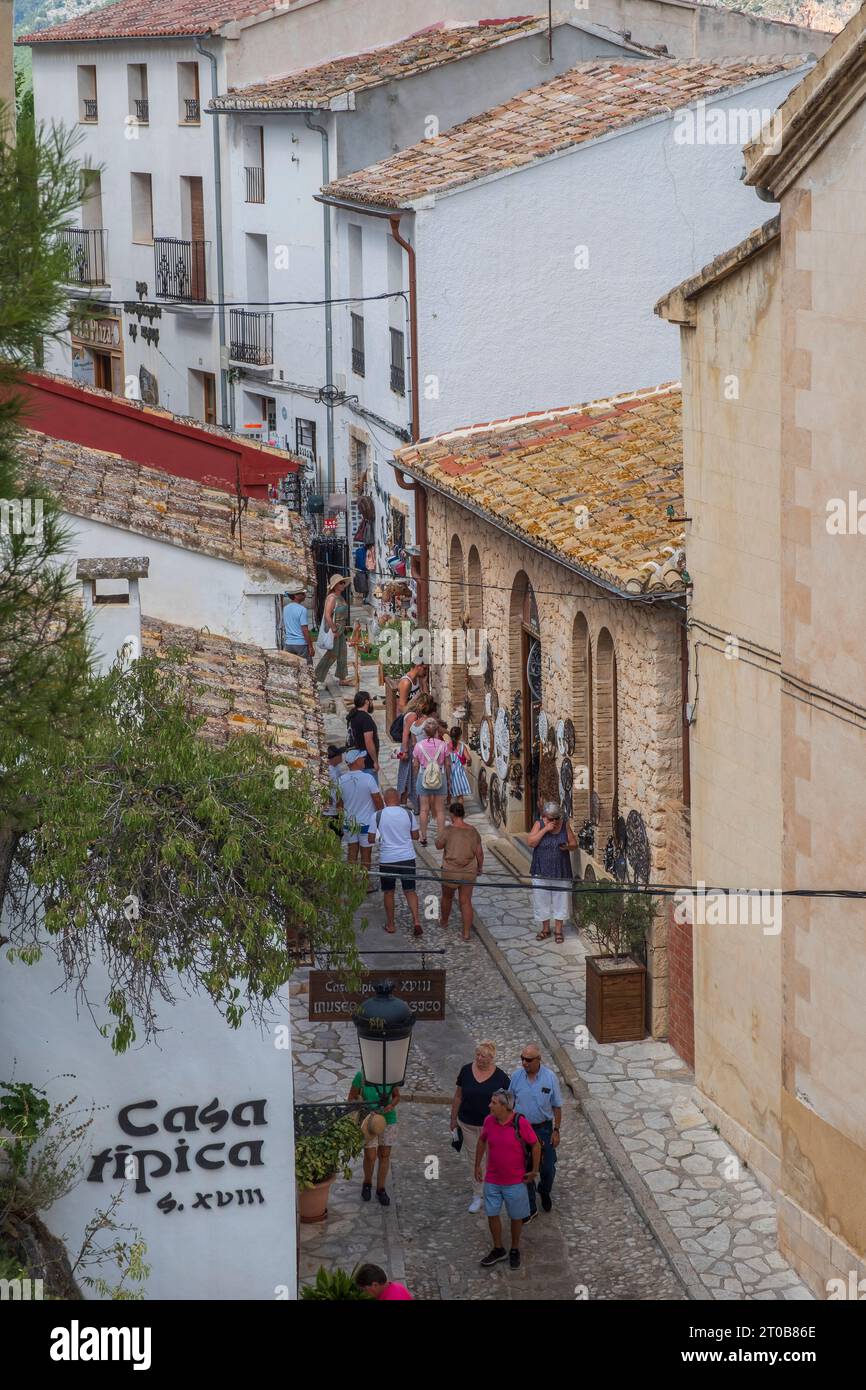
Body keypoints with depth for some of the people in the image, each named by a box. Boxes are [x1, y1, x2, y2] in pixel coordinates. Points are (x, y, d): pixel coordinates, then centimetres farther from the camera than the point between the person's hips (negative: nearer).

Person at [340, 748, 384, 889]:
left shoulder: (341, 780, -8)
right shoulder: (368, 778, -21)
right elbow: (378, 801, -14)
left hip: (349, 822, 3)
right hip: (366, 822, -3)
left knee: (352, 853, 15)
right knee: (366, 853, 10)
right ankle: (365, 883, 18)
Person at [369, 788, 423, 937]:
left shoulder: (378, 816, -8)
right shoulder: (408, 814, -3)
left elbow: (371, 839, -4)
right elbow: (415, 836, 5)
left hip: (387, 859, -1)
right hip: (407, 857, 1)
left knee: (388, 892, 14)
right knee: (410, 890, 9)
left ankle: (390, 924, 21)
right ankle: (416, 920, -7)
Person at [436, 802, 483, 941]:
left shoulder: (449, 830, -16)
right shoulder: (472, 831, -5)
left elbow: (438, 845, -1)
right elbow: (479, 852, 0)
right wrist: (480, 867, 15)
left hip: (450, 872, -2)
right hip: (469, 872, 2)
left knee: (447, 897, 23)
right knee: (466, 901, 7)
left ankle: (444, 921, 45)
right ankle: (466, 932, 4)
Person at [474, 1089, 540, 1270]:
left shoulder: (520, 1123, -22)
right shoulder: (489, 1121, -9)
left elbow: (536, 1145, -10)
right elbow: (482, 1141, 10)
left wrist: (534, 1171, -5)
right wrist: (477, 1165, 11)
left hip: (515, 1181, -4)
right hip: (492, 1180, 4)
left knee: (516, 1217, 11)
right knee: (492, 1214, 10)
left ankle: (515, 1250, 31)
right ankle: (498, 1250, 29)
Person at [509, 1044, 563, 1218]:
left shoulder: (550, 1078, -15)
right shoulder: (516, 1076, -10)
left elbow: (557, 1107, -5)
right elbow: (510, 1102, 4)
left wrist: (556, 1130, -6)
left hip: (543, 1128, -1)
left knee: (547, 1168, 11)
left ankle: (544, 1192, 44)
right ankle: (530, 1209, 22)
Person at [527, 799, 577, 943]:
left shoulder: (565, 825, -3)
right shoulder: (539, 825, -6)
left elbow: (574, 844, 3)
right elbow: (530, 842, -17)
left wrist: (568, 846, -20)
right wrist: (545, 829, -24)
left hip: (561, 871, 0)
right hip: (542, 871, 0)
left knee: (560, 900, 5)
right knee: (542, 899, 8)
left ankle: (558, 930, 17)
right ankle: (545, 929, 24)